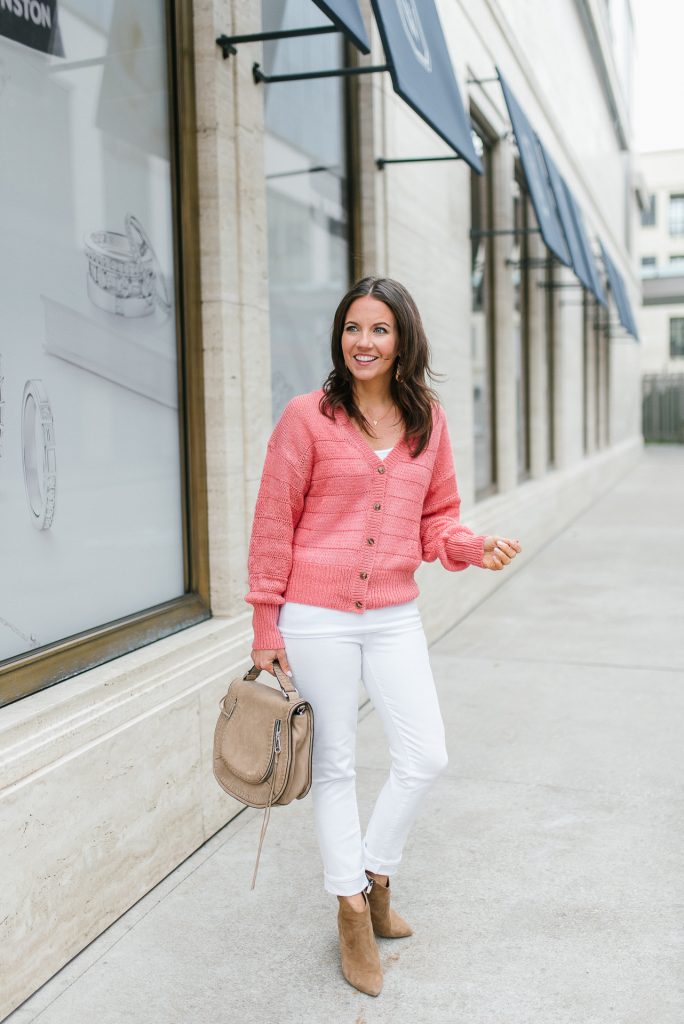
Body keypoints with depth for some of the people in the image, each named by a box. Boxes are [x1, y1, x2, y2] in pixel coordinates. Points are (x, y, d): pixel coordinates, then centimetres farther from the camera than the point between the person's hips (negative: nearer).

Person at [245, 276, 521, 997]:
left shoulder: (428, 420, 5)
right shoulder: (307, 416, -7)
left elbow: (436, 519, 12)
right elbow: (273, 524, -5)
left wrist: (476, 547, -10)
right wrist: (265, 626, -5)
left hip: (394, 615, 4)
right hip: (317, 617, -3)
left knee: (426, 757, 2)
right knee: (334, 766, 9)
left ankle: (375, 875, 29)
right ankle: (352, 911, 27)